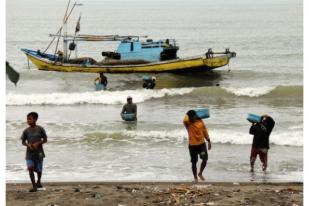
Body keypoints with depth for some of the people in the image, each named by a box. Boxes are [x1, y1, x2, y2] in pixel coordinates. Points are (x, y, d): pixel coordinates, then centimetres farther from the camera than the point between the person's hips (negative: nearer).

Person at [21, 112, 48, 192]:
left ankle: (39, 182, 39)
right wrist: (28, 145, -15)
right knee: (30, 168, -17)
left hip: (39, 152, -1)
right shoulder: (26, 131, -1)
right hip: (29, 153, 1)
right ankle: (34, 186, -8)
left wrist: (37, 143, -16)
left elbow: (45, 140, 0)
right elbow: (23, 142, 6)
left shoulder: (40, 129, -5)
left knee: (38, 170, 8)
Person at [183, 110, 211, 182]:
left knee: (205, 160, -2)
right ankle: (195, 177, 20)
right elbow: (185, 120, -34)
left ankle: (200, 173, 23)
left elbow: (205, 131, 9)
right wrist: (187, 115, -12)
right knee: (194, 162, 5)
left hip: (202, 144, 2)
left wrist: (209, 141, 9)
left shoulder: (200, 121, 0)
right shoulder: (188, 123, -9)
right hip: (192, 145, -2)